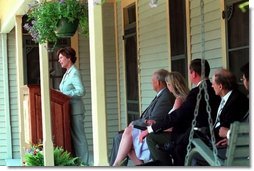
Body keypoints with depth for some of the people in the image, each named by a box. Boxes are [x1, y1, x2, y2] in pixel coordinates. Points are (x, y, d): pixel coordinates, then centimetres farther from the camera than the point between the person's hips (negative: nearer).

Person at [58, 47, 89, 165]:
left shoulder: (74, 73, -10)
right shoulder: (67, 74, 17)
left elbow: (81, 91, -20)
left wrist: (63, 94, -20)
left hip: (75, 110, -9)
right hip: (68, 110, 9)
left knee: (78, 137, -5)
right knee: (73, 137, 9)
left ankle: (83, 163, -1)